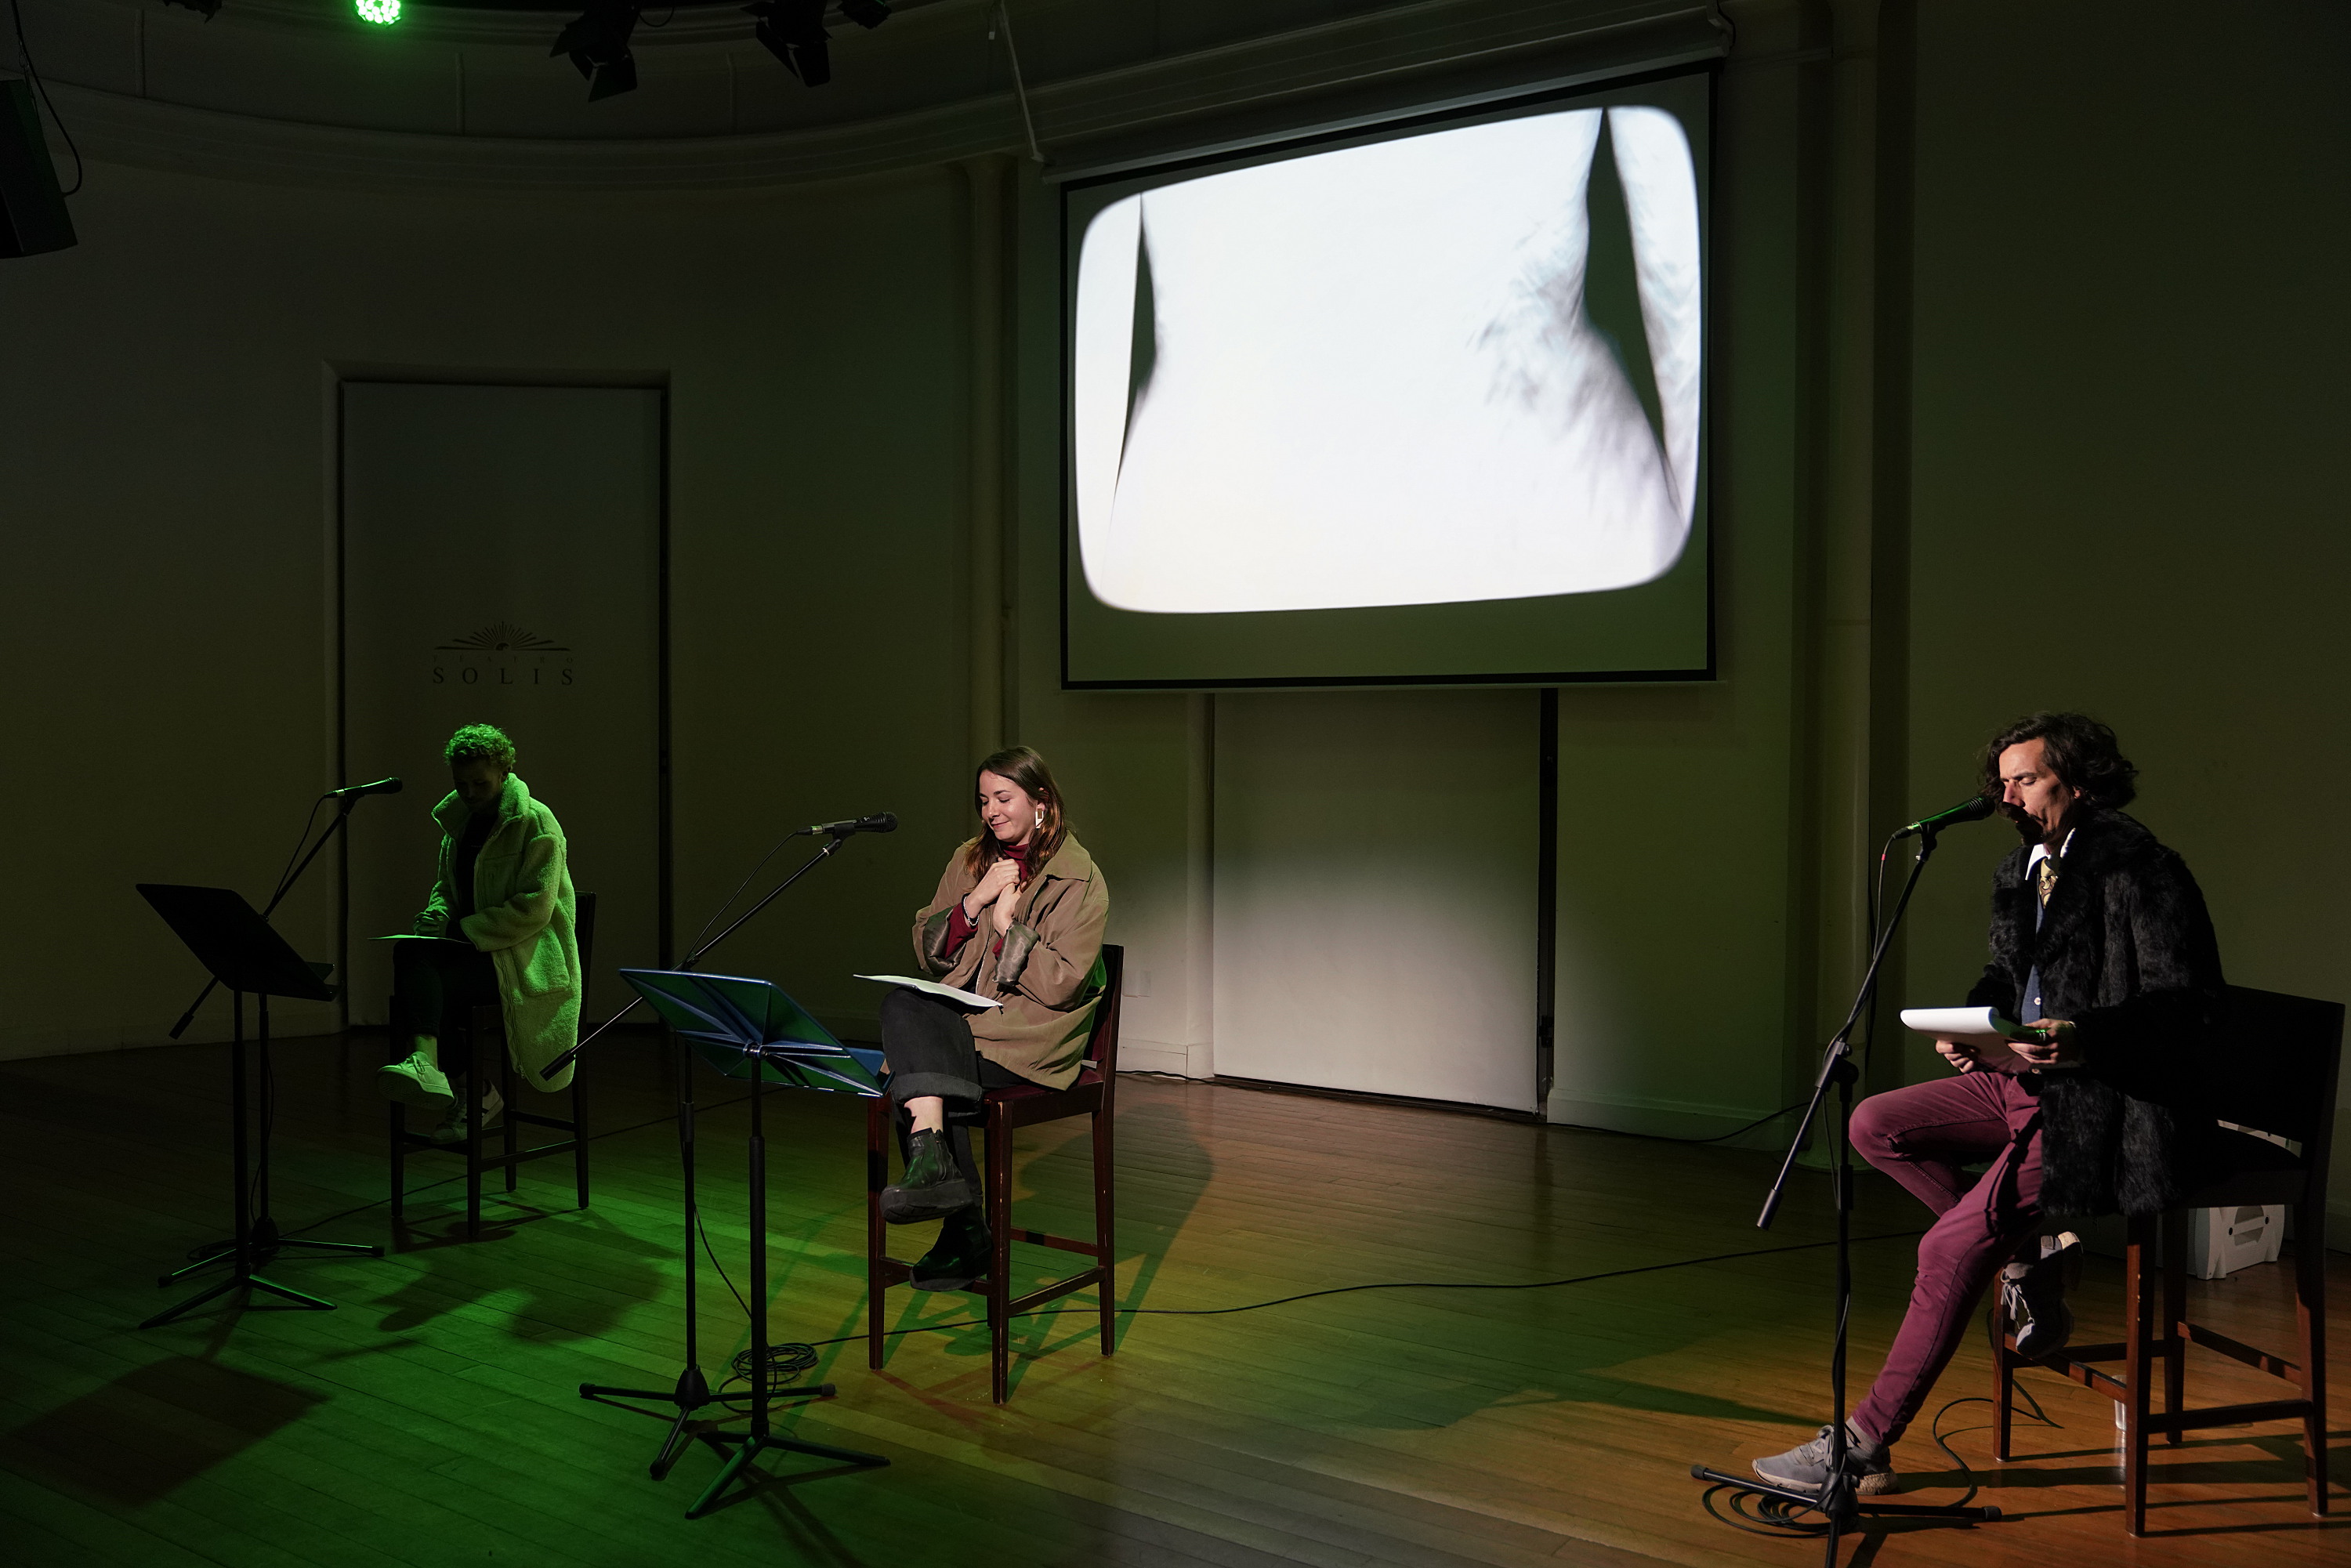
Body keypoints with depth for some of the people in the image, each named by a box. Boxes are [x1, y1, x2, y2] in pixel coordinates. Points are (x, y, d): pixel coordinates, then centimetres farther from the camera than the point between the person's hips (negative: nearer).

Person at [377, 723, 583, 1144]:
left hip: (527, 957, -7)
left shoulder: (536, 822, -8)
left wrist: (463, 930, -18)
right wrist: (435, 921, 1)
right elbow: (446, 886, 24)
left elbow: (533, 908, -15)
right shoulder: (459, 820, 16)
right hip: (474, 946, 8)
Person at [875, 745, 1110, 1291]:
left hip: (1035, 1032, -6)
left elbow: (1062, 984, -11)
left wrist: (1007, 922, -11)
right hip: (963, 1013, 6)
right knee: (903, 1004, -30)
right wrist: (974, 901, -4)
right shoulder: (970, 860, 15)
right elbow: (929, 954, 10)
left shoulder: (1079, 879, -4)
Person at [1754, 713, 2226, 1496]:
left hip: (2107, 1105, -9)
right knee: (1875, 1125, -2)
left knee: (1951, 1247, -18)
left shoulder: (2142, 869, -14)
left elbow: (2189, 1006, -17)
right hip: (2024, 1080, 9)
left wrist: (2081, 1042, -31)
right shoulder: (2018, 873, 12)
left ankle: (1865, 1444, -9)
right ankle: (2026, 1250, 5)